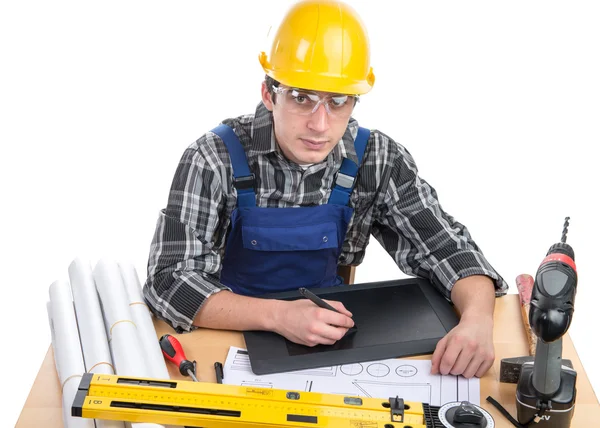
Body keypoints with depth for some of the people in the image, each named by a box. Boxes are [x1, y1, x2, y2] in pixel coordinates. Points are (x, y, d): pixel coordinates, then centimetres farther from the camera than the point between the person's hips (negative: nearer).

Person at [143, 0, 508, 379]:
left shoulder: (377, 161, -10)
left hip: (331, 340, 3)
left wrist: (477, 321, -30)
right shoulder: (216, 159, -17)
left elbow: (448, 248, -8)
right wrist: (277, 315, -35)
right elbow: (170, 280, -21)